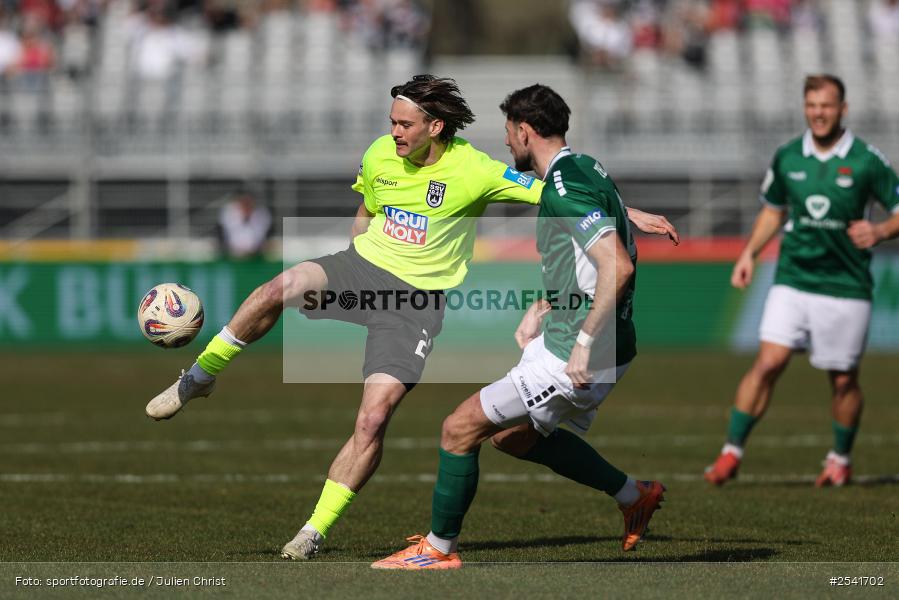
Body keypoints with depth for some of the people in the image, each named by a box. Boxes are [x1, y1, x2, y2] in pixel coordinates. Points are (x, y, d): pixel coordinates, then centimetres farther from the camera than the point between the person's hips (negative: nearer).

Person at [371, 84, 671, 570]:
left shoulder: (565, 187, -21)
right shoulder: (581, 170, 11)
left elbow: (617, 266, -32)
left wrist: (585, 342, -29)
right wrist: (540, 310, 20)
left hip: (573, 357, -10)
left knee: (460, 428, -3)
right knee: (513, 435, 27)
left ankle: (439, 548, 11)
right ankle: (634, 496, 31)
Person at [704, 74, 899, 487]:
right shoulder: (787, 158, 4)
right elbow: (773, 210, 20)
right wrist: (749, 253, 8)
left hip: (846, 286, -2)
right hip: (792, 280, 2)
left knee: (843, 379, 5)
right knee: (767, 363, -11)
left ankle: (840, 458, 26)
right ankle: (731, 452, -6)